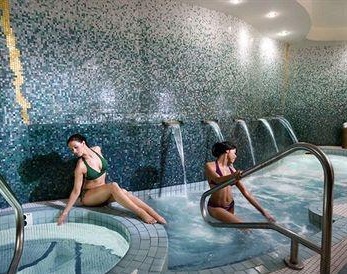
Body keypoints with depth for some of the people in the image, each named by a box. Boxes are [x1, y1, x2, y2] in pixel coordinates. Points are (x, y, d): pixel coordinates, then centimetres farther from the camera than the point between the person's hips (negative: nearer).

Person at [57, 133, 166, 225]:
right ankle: (141, 214, -36)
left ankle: (156, 216, -36)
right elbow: (76, 191, -14)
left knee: (124, 192, -28)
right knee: (113, 186, -34)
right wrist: (65, 212, -15)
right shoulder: (80, 166, -19)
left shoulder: (97, 149, -6)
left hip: (103, 193, 4)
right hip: (88, 196, -4)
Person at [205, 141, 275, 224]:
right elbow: (218, 180, -30)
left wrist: (263, 211, 2)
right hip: (215, 207, -6)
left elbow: (246, 192, 5)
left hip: (230, 207, 6)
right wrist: (233, 176, -51)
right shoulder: (210, 166, -9)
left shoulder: (231, 169, 6)